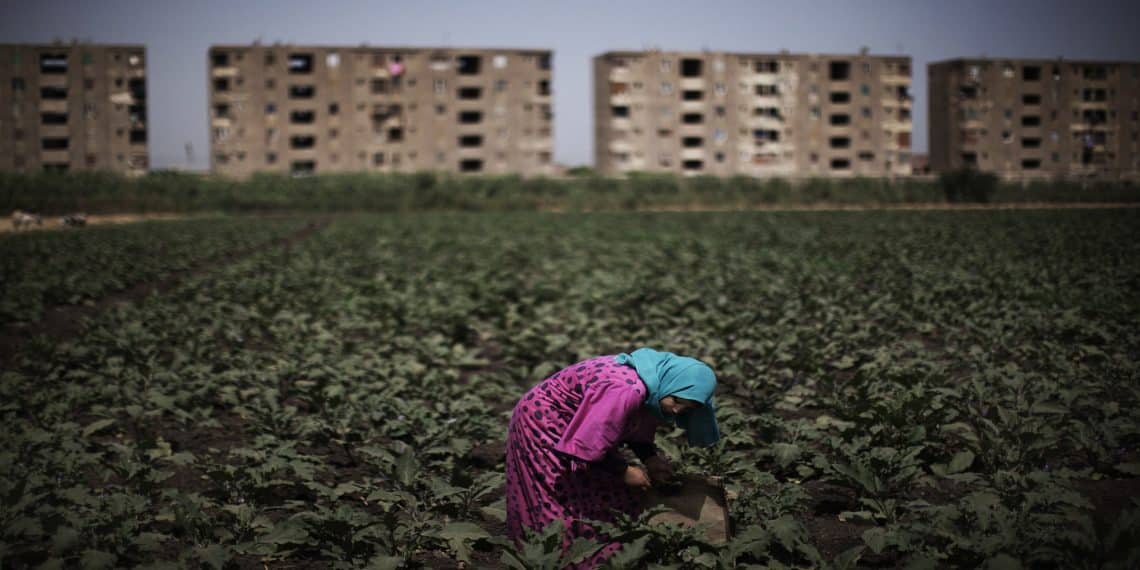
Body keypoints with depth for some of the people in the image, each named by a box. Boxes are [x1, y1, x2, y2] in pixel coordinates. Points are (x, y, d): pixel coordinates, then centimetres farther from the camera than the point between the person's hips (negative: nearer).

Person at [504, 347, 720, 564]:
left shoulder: (652, 387, -8)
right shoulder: (625, 391, -37)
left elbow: (635, 425, 10)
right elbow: (586, 446, -31)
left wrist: (650, 458, -6)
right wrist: (624, 471, -18)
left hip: (566, 424, 9)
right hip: (541, 420, -9)